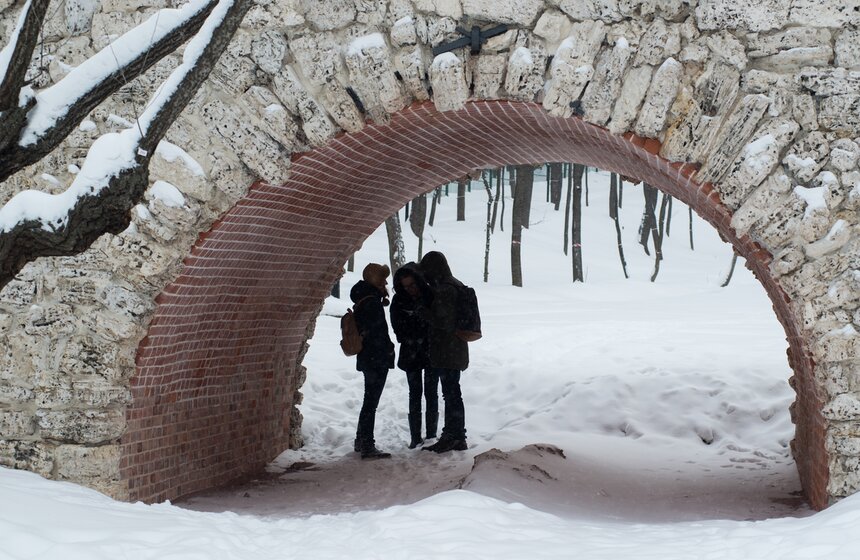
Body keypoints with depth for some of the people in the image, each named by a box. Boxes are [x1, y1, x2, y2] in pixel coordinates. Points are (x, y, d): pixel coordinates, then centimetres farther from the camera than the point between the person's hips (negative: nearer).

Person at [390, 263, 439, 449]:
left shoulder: (432, 296, -9)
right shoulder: (399, 301, -2)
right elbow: (399, 329, 0)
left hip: (432, 352, -2)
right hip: (411, 354, 2)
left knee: (431, 393, 3)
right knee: (415, 394, 5)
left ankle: (431, 435, 9)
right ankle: (415, 437, 8)